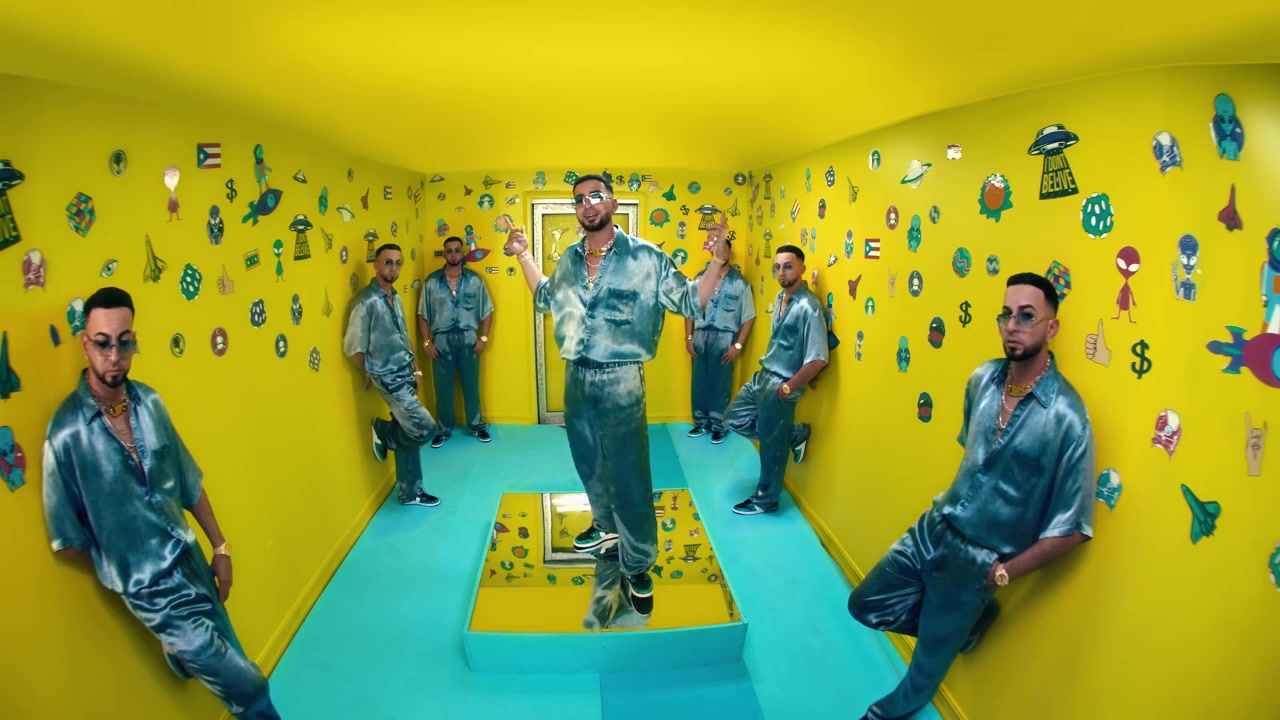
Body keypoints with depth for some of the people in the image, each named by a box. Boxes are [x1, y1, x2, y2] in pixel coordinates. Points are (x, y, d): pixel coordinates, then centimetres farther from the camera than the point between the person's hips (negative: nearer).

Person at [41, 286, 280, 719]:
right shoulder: (67, 433, -20)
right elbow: (68, 540, -8)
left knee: (229, 666, 20)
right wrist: (121, 572, 4)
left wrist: (220, 547, 9)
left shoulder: (149, 402, -5)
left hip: (192, 561, 5)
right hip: (152, 588, -5)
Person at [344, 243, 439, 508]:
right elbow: (352, 347, -15)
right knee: (424, 427, -13)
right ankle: (383, 432, 15)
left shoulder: (395, 297, 10)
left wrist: (415, 369, 12)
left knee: (409, 435, 12)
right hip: (389, 377, -8)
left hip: (406, 374, 8)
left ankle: (410, 492, 25)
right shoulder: (367, 301, -17)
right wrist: (371, 373, -2)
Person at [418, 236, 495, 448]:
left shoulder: (475, 280, 1)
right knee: (443, 388, 8)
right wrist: (426, 342, -3)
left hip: (468, 339, 0)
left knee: (471, 386, 9)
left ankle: (476, 426, 24)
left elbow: (487, 311, 4)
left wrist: (483, 338, -3)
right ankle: (443, 430, 22)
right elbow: (423, 315, 3)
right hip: (441, 341, 0)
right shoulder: (431, 281, 0)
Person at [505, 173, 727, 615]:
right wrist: (523, 255, 21)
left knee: (629, 474, -2)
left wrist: (717, 263, -21)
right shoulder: (569, 260, 7)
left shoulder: (645, 257, -9)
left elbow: (689, 304, -8)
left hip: (621, 380, -5)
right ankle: (607, 526, 45)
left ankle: (638, 567, 14)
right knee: (589, 464, 20)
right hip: (576, 378, 6)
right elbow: (544, 299, 26)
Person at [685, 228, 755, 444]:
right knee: (699, 381, 9)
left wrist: (738, 345, -8)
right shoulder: (700, 278, 5)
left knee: (720, 383, 4)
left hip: (724, 338, -3)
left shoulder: (740, 283, -3)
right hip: (700, 335, 3)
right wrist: (689, 337, 2)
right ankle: (701, 422, 23)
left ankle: (719, 426, 17)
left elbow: (748, 317, -3)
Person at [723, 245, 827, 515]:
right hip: (762, 376, 9)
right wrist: (768, 375, 12)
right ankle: (794, 434, 26)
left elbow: (818, 359, -25)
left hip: (781, 385, -9)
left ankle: (765, 500, 25)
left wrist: (788, 387, -18)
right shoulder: (781, 297, 6)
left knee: (772, 445, 6)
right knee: (734, 418, 19)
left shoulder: (809, 307, -22)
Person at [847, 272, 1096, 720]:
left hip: (978, 560, -5)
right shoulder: (983, 378, -5)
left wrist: (1003, 573, -11)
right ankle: (964, 622, 32)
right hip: (932, 528, 5)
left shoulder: (1067, 416, -23)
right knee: (865, 605, 16)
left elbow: (1072, 527, -17)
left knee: (928, 664, 16)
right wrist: (952, 500, 8)